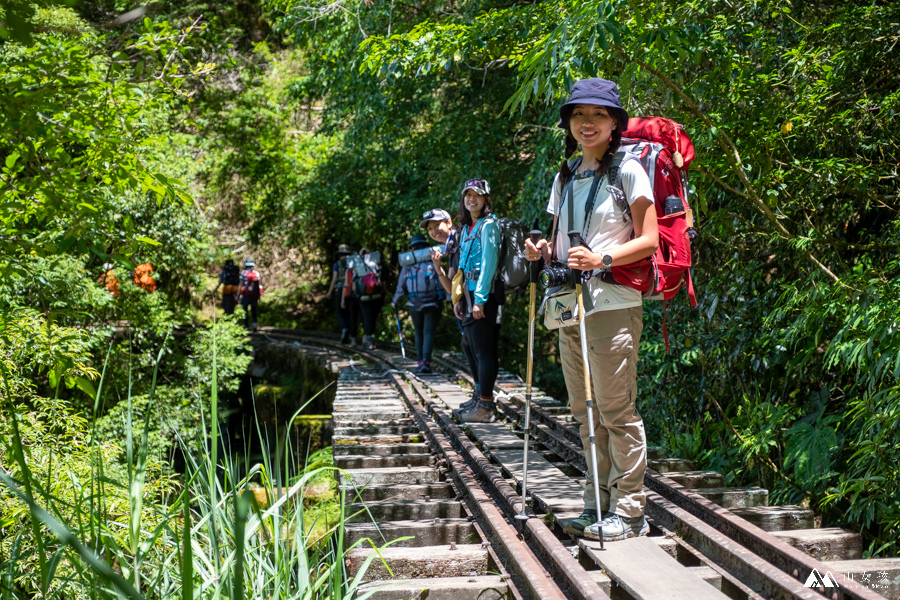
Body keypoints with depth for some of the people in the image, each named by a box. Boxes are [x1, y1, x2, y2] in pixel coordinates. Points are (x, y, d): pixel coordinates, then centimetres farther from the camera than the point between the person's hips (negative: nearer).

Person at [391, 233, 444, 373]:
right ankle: (426, 360, -18)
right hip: (432, 304, -1)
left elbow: (401, 285, 6)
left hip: (415, 304, 1)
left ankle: (420, 361, 10)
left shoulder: (408, 263, 2)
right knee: (428, 332, -1)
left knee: (419, 333, 14)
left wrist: (395, 301, 18)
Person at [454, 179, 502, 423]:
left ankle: (485, 407, -4)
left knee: (484, 350, -7)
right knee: (476, 349, 11)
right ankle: (484, 401, 19)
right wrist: (460, 299, 16)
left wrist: (479, 299, -19)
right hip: (469, 294, 9)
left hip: (484, 295, -9)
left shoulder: (488, 225, -7)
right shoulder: (466, 227, 19)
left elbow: (489, 262, -15)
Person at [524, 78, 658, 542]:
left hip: (613, 307, -7)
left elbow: (649, 240, -8)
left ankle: (629, 511, 5)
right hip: (570, 306, 7)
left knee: (616, 411, -4)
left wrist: (602, 258, -22)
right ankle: (597, 505, 21)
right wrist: (544, 252, 1)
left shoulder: (627, 171, -2)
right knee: (585, 414, 11)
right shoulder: (565, 178, 18)